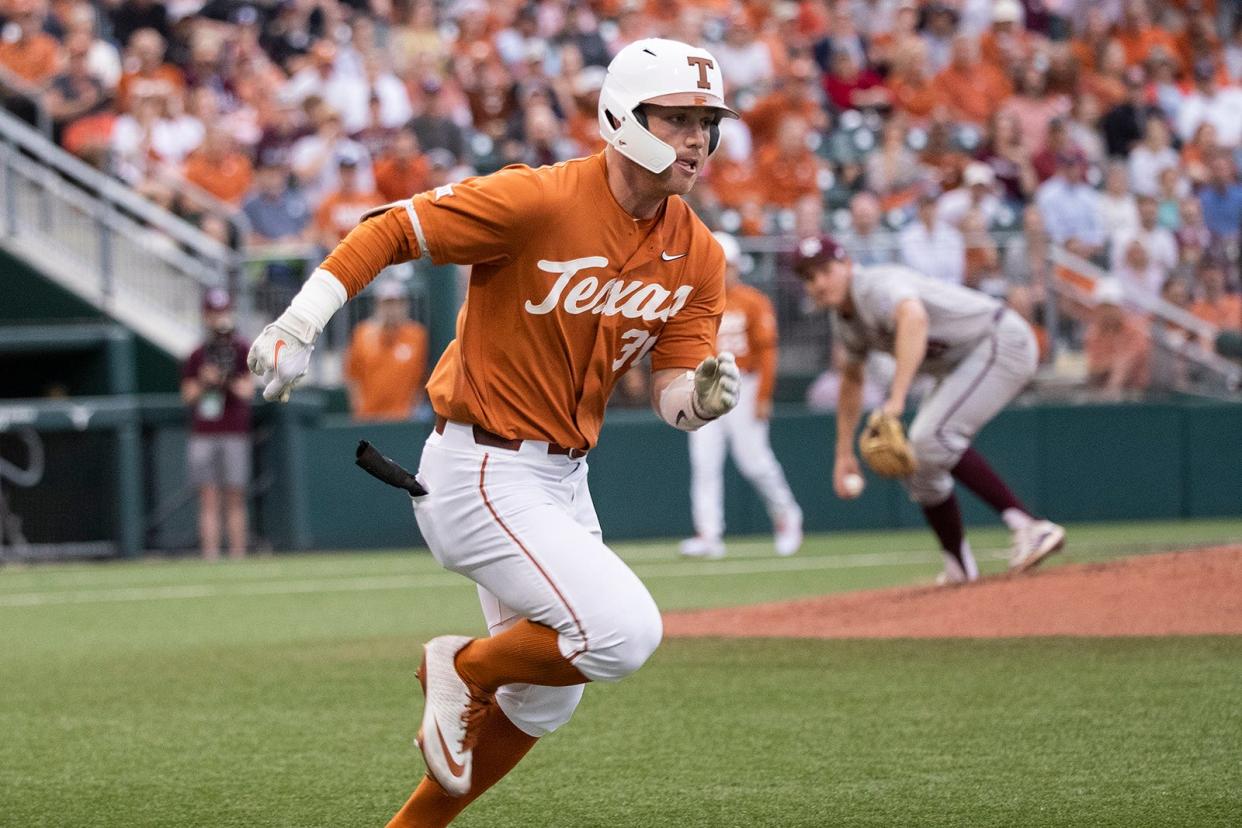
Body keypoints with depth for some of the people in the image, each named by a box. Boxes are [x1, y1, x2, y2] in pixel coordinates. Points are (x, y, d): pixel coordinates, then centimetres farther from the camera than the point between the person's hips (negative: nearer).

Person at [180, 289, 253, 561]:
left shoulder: (243, 350, 3)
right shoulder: (197, 355, 10)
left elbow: (247, 390, -4)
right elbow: (187, 396, 10)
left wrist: (226, 379, -21)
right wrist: (204, 382, -8)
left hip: (235, 433, -2)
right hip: (203, 434, 2)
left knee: (235, 498, 0)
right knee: (209, 499, -3)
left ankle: (238, 556, 1)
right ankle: (210, 556, -6)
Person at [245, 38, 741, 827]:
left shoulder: (699, 257, 0)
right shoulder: (536, 201, -20)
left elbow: (673, 396, -1)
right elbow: (389, 230, -17)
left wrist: (706, 393, -26)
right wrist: (297, 327, -25)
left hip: (563, 481, 9)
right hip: (482, 474, -8)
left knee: (546, 698, 17)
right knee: (624, 631, -21)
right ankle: (466, 668, 4)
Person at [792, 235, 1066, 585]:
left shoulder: (878, 287, -25)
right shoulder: (843, 317, 6)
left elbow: (914, 318, -48)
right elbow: (852, 379, 24)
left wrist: (896, 399, -57)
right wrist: (844, 453, 23)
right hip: (960, 365, 11)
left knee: (930, 440, -27)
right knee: (917, 463, 8)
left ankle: (1029, 527, -31)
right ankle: (960, 570, 20)